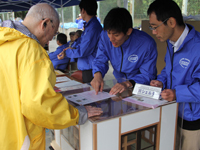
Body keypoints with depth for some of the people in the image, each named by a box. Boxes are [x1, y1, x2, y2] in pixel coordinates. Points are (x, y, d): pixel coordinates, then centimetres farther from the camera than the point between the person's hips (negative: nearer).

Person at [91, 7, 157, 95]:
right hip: (118, 83, 2)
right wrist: (97, 75, -26)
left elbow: (147, 75, -18)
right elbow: (100, 60, -3)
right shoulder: (105, 36, -12)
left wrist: (128, 83, -36)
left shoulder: (147, 44, -24)